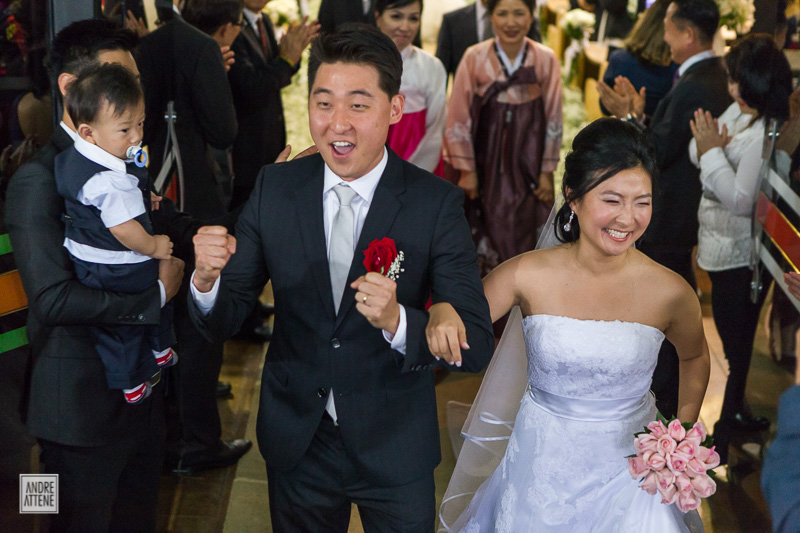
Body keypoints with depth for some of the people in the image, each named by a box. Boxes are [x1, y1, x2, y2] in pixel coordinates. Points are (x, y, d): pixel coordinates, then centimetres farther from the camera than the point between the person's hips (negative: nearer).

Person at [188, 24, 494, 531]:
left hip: (396, 450, -2)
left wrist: (397, 321, -37)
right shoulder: (274, 188, -8)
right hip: (295, 442, 2)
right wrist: (207, 279, -28)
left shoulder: (438, 203, -16)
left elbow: (477, 346, -18)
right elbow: (223, 322, -6)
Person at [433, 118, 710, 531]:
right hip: (542, 466, 0)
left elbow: (694, 358, 8)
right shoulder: (528, 276, -15)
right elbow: (450, 339, -11)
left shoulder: (670, 293, -13)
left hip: (628, 470, 0)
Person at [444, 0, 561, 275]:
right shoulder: (474, 58, -8)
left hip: (528, 162, 1)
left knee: (527, 236, 5)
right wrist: (466, 170, -2)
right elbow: (459, 118, -3)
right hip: (486, 163, -1)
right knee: (489, 234, 4)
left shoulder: (546, 60, -4)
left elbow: (553, 119, 2)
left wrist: (547, 172, 2)